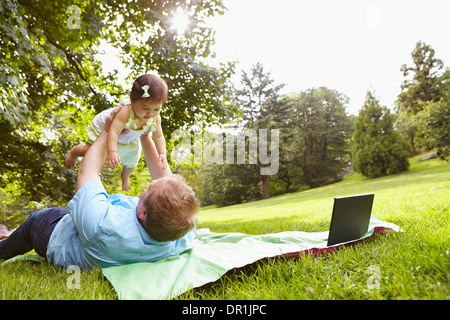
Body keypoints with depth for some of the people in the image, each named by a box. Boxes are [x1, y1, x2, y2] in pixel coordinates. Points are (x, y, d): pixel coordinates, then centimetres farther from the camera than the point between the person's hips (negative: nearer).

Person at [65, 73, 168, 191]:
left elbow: (159, 137, -17)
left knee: (132, 159, 10)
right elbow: (113, 132, -53)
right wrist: (112, 152, -67)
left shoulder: (156, 118, -30)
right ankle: (74, 151, 33)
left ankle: (125, 176, 47)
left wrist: (162, 154, -31)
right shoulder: (126, 112, -47)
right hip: (104, 127, -5)